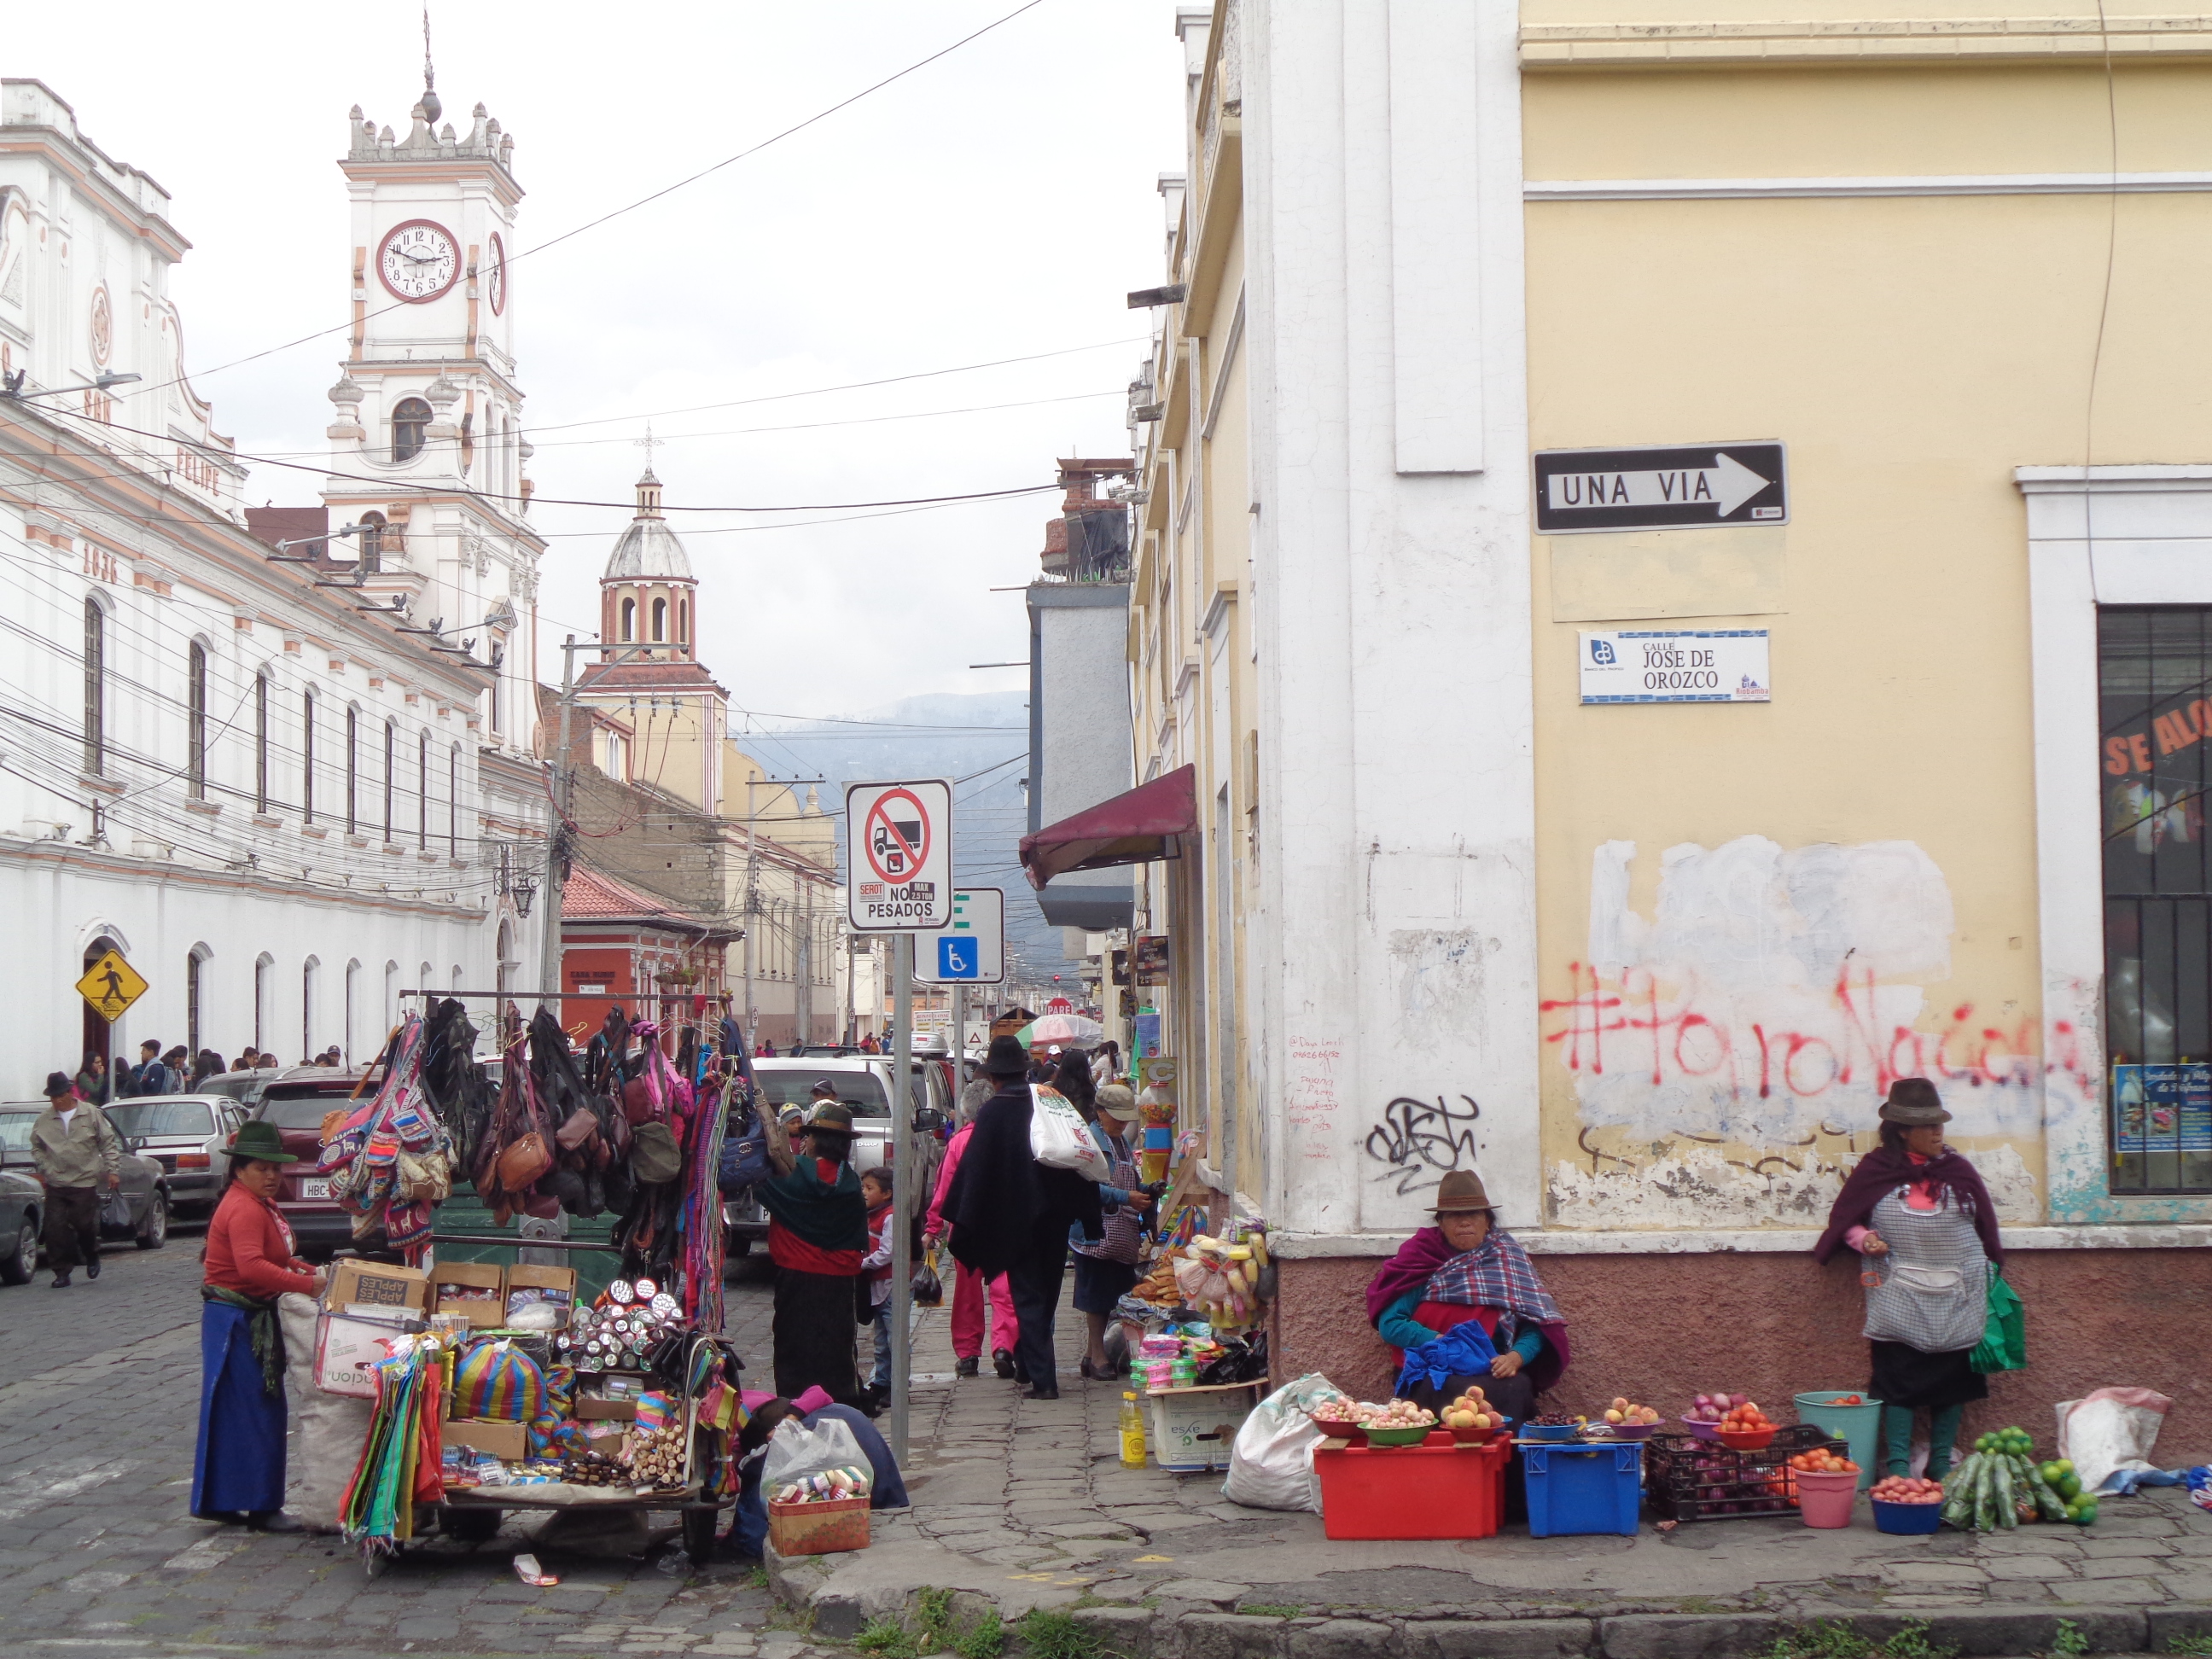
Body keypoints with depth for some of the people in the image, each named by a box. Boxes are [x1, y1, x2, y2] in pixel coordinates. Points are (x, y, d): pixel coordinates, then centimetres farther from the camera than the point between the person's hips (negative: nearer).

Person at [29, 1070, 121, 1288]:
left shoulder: (91, 1114, 0)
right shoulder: (44, 1119, 5)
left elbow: (109, 1143, 4)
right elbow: (37, 1147, 16)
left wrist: (113, 1170, -1)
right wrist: (42, 1169, 3)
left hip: (84, 1182, -2)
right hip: (55, 1184, 2)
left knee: (85, 1225, 1)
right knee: (56, 1229, -5)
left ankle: (92, 1257, 31)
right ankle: (62, 1273, 3)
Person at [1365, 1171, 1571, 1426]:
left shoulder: (1508, 1258, 11)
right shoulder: (1421, 1259, 6)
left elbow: (1536, 1324, 4)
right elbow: (1389, 1324, 0)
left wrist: (1516, 1356, -17)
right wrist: (1442, 1342, -12)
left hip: (1495, 1373, 2)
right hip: (1434, 1374, -2)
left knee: (1516, 1387, -32)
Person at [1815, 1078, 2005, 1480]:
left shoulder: (1958, 1170, 8)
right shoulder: (1875, 1170, 0)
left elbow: (1986, 1227, 14)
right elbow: (1844, 1219, 8)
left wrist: (1988, 1279, 11)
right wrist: (1862, 1238, -12)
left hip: (1957, 1296, 3)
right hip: (1899, 1296, -3)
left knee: (1952, 1379, 5)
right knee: (1898, 1378, -6)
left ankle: (1942, 1466, 14)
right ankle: (1897, 1467, -2)